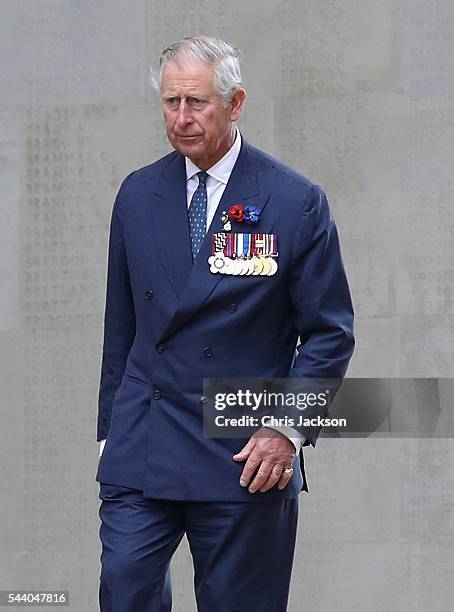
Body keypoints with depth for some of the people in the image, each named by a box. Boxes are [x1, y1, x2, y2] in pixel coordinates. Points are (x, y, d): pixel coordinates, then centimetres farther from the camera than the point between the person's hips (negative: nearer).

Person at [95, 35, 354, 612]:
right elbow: (120, 325, 15)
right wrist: (112, 429, 12)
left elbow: (330, 333, -1)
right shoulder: (137, 194, 9)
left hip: (247, 455, -3)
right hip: (141, 451, 3)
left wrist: (289, 427, -12)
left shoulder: (297, 202, -3)